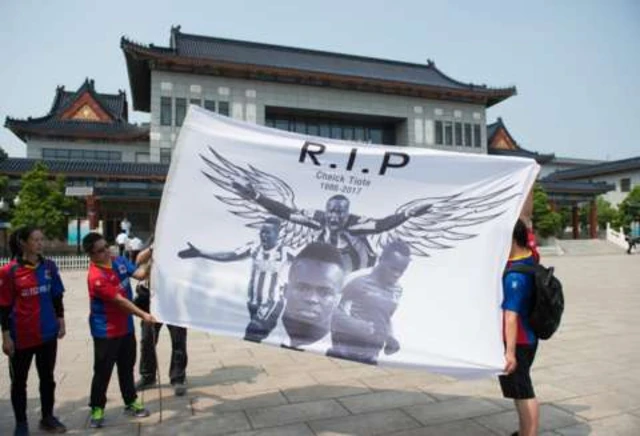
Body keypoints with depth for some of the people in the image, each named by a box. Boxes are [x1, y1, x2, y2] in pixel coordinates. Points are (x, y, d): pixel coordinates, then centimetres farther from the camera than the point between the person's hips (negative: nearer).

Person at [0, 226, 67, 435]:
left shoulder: (49, 266, 0)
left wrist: (61, 322, 6)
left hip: (48, 333, 4)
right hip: (21, 336, -3)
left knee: (47, 377, 15)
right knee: (19, 380, 12)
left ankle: (48, 418, 30)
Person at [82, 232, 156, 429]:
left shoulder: (119, 261, -2)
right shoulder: (96, 277, -25)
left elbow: (140, 274, -4)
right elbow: (119, 301, -27)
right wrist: (143, 315, -30)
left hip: (126, 327, 7)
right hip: (106, 332, -7)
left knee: (127, 367, 17)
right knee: (103, 371, 5)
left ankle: (131, 403, 30)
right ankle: (97, 409, 22)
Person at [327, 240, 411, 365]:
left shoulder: (396, 291, 7)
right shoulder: (359, 284, -13)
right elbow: (335, 317, -13)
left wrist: (390, 338, 4)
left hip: (369, 360, 6)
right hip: (342, 357, -6)